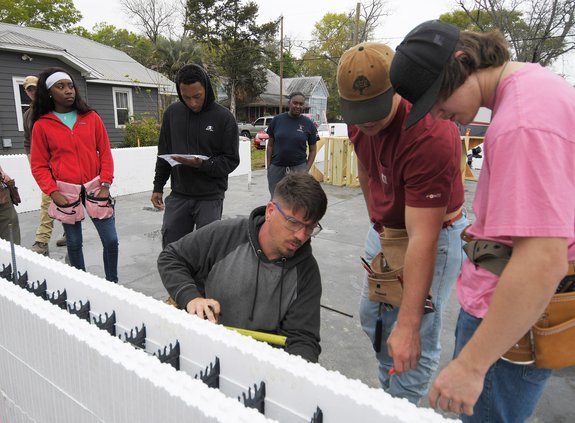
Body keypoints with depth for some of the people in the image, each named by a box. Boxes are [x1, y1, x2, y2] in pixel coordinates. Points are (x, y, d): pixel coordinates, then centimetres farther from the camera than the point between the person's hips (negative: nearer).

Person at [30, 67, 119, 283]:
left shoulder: (91, 117, 4)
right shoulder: (41, 125, 1)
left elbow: (105, 153, 5)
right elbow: (39, 165, 2)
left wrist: (105, 184, -4)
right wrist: (53, 192, -10)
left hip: (95, 187, 1)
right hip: (65, 191, -1)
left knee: (111, 240, -1)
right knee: (74, 243, 10)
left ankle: (112, 282, 18)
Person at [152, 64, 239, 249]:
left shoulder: (223, 117, -7)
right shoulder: (172, 113, 4)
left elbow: (231, 160, -6)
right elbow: (164, 153, 14)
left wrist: (202, 164, -21)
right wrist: (158, 187, 12)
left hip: (210, 197, -3)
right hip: (178, 195, 3)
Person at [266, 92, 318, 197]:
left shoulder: (309, 124, 1)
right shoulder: (277, 120, 2)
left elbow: (313, 150, 5)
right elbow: (270, 145, 6)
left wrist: (307, 169, -5)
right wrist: (268, 166, 0)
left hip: (298, 168, -1)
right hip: (276, 167, 1)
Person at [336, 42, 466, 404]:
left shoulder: (430, 135, -34)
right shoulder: (359, 118, -10)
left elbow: (423, 238, -36)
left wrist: (408, 324, -34)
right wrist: (376, 221, 14)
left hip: (434, 232, -8)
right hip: (384, 228, 8)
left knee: (415, 343, -5)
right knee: (372, 317, 20)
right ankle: (391, 393, 43)